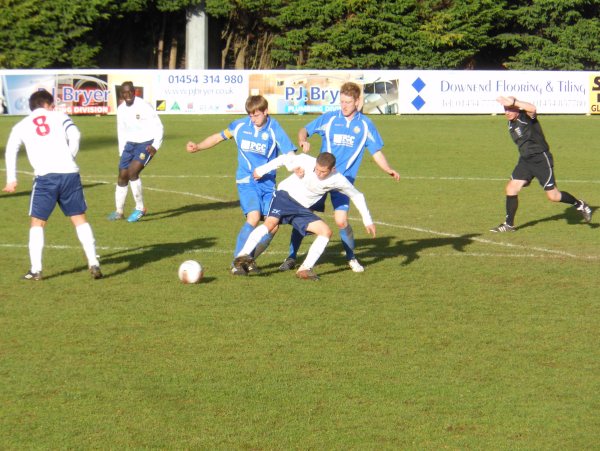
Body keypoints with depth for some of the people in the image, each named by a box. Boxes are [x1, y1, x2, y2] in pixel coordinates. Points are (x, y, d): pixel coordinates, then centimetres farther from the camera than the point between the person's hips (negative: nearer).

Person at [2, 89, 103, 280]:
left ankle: (36, 269, 1)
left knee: (37, 223, 10)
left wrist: (11, 180, 5)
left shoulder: (21, 125, 17)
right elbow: (75, 135, -3)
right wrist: (70, 158, 9)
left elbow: (11, 149, 5)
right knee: (80, 219, 9)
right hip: (69, 173, 1)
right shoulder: (59, 117, 15)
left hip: (45, 177, -1)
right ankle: (93, 263, 2)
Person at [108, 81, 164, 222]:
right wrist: (121, 152, 13)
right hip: (130, 144, 6)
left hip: (146, 144, -6)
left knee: (132, 172, -22)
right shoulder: (121, 109, 4)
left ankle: (140, 208, -9)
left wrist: (155, 146, -22)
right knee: (122, 176, 3)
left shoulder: (144, 106, -16)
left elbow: (158, 126, -12)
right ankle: (119, 211, 18)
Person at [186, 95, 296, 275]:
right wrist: (198, 146, 1)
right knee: (254, 217, -22)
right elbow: (219, 137, 13)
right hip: (247, 181, -2)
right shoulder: (240, 125, -2)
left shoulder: (274, 130, -9)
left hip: (268, 183, 2)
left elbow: (289, 155, -15)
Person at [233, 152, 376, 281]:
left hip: (303, 210, 4)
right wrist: (262, 170, 7)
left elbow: (357, 196, 3)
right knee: (271, 223, -31)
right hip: (286, 195, -4)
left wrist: (367, 221, 7)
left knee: (326, 232, -13)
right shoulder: (305, 161, -19)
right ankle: (244, 255, -43)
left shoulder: (337, 180, -13)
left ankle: (305, 269, -13)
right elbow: (283, 159, -1)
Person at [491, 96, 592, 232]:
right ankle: (509, 224, 5)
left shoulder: (526, 117, -18)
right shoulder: (511, 123, 7)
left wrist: (513, 102, -53)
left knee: (552, 195, -3)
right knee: (511, 188, -5)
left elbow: (532, 108, -44)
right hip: (525, 160, 7)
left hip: (541, 159, -7)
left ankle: (580, 205, 21)